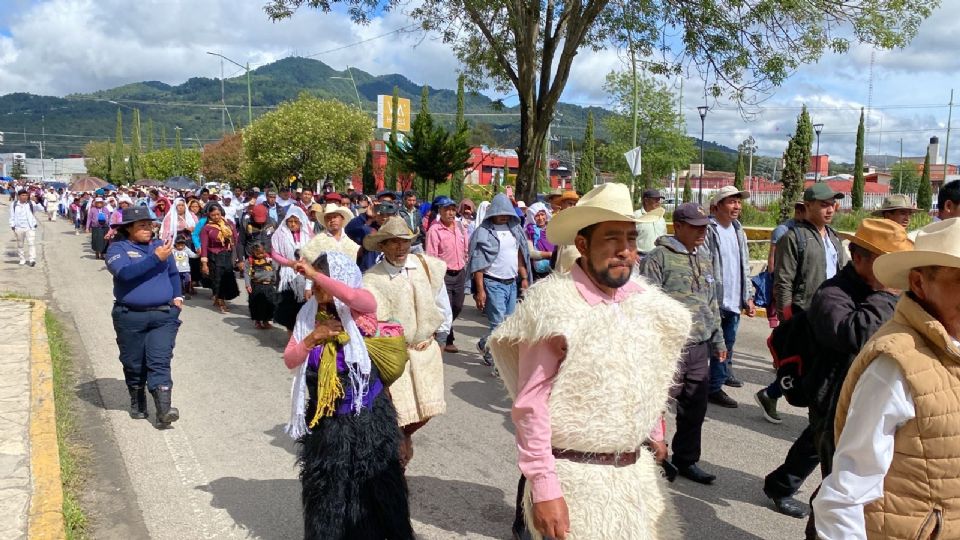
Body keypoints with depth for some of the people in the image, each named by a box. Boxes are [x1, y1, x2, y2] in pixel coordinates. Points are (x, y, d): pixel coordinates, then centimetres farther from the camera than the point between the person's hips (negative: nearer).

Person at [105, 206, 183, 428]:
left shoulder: (159, 245, 11)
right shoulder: (118, 248, -2)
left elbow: (173, 274, 23)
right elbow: (125, 273, -22)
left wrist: (177, 296, 8)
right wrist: (156, 258, -26)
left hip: (164, 315, 2)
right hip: (130, 317, -1)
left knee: (159, 362, -8)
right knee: (134, 364, 11)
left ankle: (164, 410, -15)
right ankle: (137, 403, 31)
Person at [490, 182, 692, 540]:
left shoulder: (646, 301, 2)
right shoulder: (552, 306, -17)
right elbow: (531, 404, -18)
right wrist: (543, 489, -19)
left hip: (637, 471, 6)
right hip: (574, 476, -6)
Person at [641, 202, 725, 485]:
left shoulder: (705, 257, 16)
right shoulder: (659, 257, -9)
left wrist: (718, 339, 23)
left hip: (700, 347, 7)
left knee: (695, 408, 13)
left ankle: (686, 459, 28)